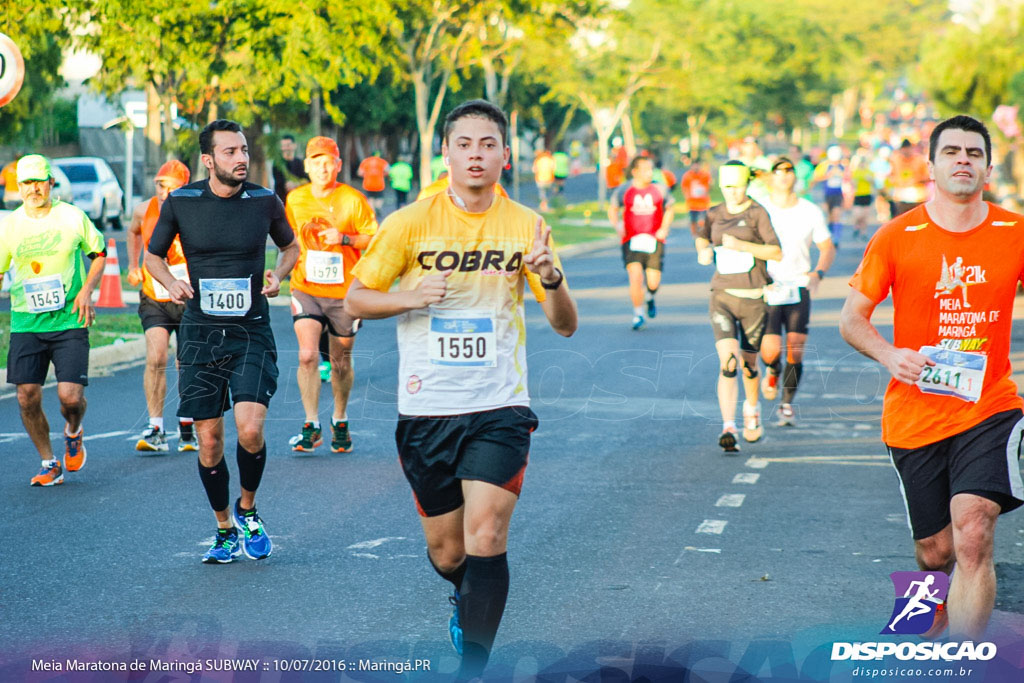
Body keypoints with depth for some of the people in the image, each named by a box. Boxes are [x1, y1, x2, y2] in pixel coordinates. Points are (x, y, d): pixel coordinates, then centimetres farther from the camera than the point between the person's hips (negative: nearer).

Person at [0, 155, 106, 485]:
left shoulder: (73, 217, -1)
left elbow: (98, 253, 12)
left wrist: (86, 290, -2)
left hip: (70, 321, -2)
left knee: (70, 397, -12)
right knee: (28, 398, -3)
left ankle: (73, 433, 25)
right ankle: (49, 464, 17)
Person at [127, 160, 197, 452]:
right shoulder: (144, 211, -6)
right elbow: (133, 231, 19)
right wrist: (133, 266, 10)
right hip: (154, 299, 1)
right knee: (155, 359, -15)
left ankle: (186, 427, 25)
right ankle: (155, 430, -11)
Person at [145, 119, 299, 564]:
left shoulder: (265, 201, 0)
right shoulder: (180, 203, -1)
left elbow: (290, 247, 18)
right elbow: (153, 255, 13)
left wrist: (278, 275, -2)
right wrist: (171, 283, -6)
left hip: (251, 331, -1)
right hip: (200, 331, 1)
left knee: (250, 429, -17)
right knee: (209, 439, 3)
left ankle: (246, 510, 11)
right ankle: (224, 528, 23)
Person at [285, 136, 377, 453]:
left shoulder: (353, 200, -5)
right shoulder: (294, 199, 5)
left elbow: (374, 238, -2)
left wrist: (344, 238, -17)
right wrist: (292, 262, 10)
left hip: (344, 292, -1)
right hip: (306, 289, 1)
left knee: (341, 361, 9)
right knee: (307, 355, -15)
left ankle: (340, 421, 29)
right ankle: (311, 426, -9)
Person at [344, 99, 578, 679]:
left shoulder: (526, 226, 1)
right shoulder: (410, 223, -3)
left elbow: (566, 325, 3)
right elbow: (356, 299, 3)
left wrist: (551, 278, -19)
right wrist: (411, 298, -16)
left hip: (500, 408, 0)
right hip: (426, 411, 1)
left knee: (486, 538, -16)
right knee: (447, 552, 10)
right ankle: (468, 596, 46)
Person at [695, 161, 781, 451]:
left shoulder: (757, 213, -5)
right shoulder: (715, 214, 7)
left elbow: (777, 252, -12)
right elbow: (701, 238, 28)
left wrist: (742, 245, -22)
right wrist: (703, 251, 5)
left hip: (753, 298, -1)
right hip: (722, 297, 1)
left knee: (749, 364, 13)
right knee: (728, 362, -16)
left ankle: (752, 410, 44)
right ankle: (728, 429, -22)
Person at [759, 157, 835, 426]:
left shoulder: (811, 212, 5)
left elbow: (827, 248, 12)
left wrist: (818, 273, -7)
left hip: (799, 289, 1)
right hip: (768, 290, -1)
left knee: (795, 351, -6)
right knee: (770, 349, -13)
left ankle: (787, 404, 11)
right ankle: (772, 371, 23)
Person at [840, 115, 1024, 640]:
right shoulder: (896, 237, -2)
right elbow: (852, 319, 5)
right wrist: (889, 355, -15)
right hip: (914, 415, 1)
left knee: (972, 535, -21)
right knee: (935, 553, 9)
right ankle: (928, 645, 40)